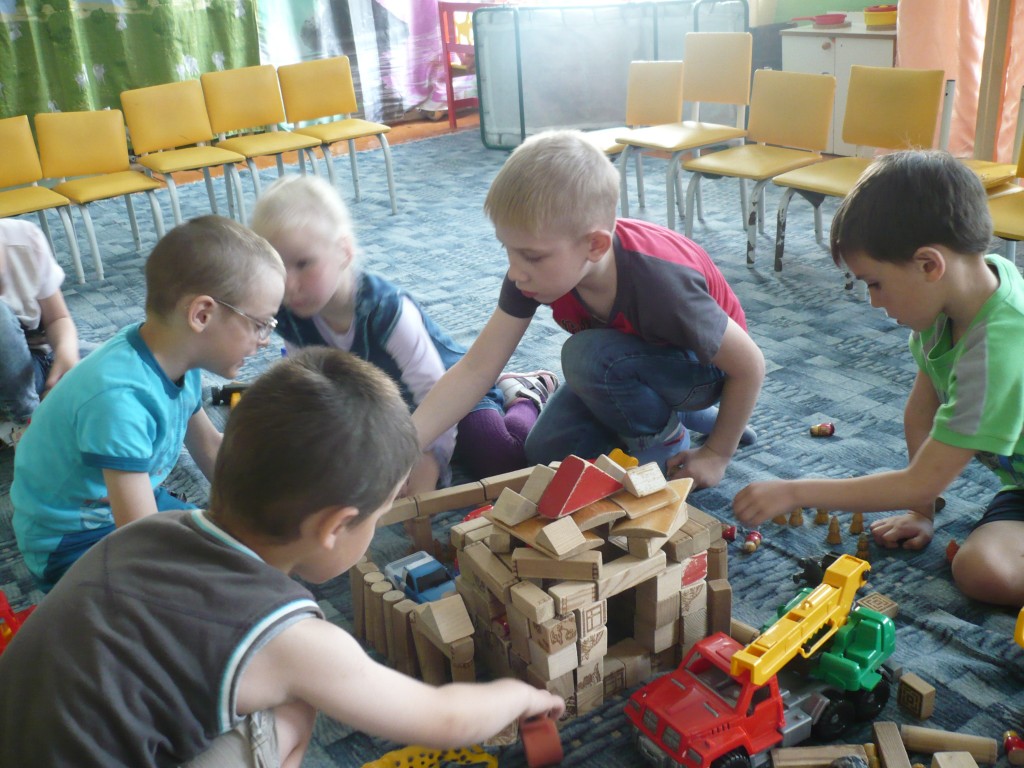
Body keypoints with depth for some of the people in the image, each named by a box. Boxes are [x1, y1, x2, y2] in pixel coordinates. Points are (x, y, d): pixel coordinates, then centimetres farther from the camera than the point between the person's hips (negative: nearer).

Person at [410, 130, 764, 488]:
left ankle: (664, 442, -4)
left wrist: (716, 454, -14)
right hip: (636, 358, 6)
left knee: (586, 356, -32)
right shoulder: (541, 263, -23)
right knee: (547, 452, -2)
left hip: (703, 365, -6)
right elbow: (475, 368, -22)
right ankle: (670, 414, 13)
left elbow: (750, 365, -26)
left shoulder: (659, 284, -39)